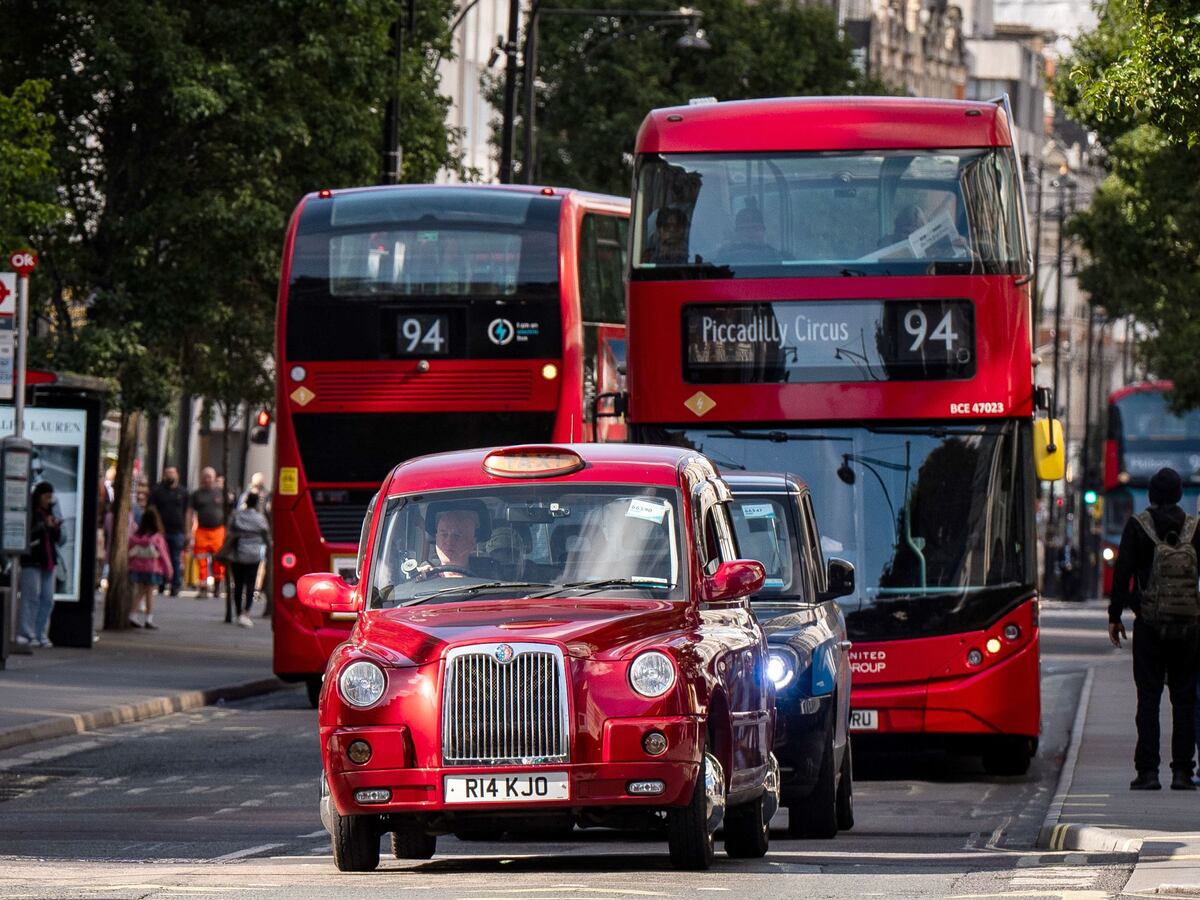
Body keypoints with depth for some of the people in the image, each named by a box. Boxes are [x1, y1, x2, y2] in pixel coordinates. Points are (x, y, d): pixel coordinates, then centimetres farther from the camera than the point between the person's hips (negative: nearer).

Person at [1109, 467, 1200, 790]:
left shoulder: (1137, 526, -2)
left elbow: (1122, 572, -3)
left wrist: (1115, 616, 4)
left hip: (1149, 623, -2)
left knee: (1148, 698, 0)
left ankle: (1148, 771, -5)